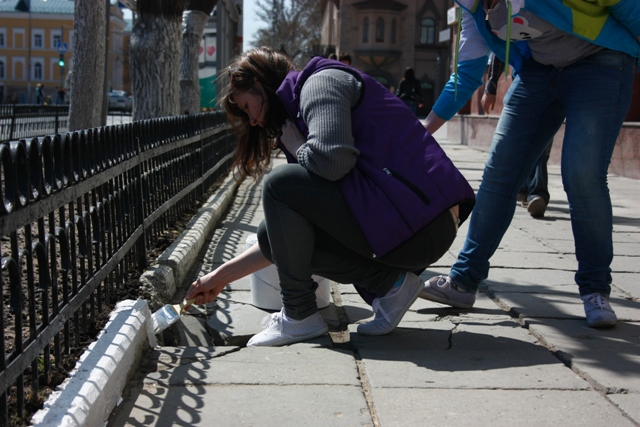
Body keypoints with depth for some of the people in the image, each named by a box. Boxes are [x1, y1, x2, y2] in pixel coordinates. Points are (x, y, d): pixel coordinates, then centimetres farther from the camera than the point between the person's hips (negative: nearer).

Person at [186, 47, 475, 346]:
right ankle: (388, 282, 5)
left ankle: (299, 316, -1)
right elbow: (283, 240, 23)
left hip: (418, 221, -10)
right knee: (275, 233, 10)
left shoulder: (320, 82, -3)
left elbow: (331, 158, -25)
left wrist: (296, 147, -1)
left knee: (279, 185, -10)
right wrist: (222, 275, 23)